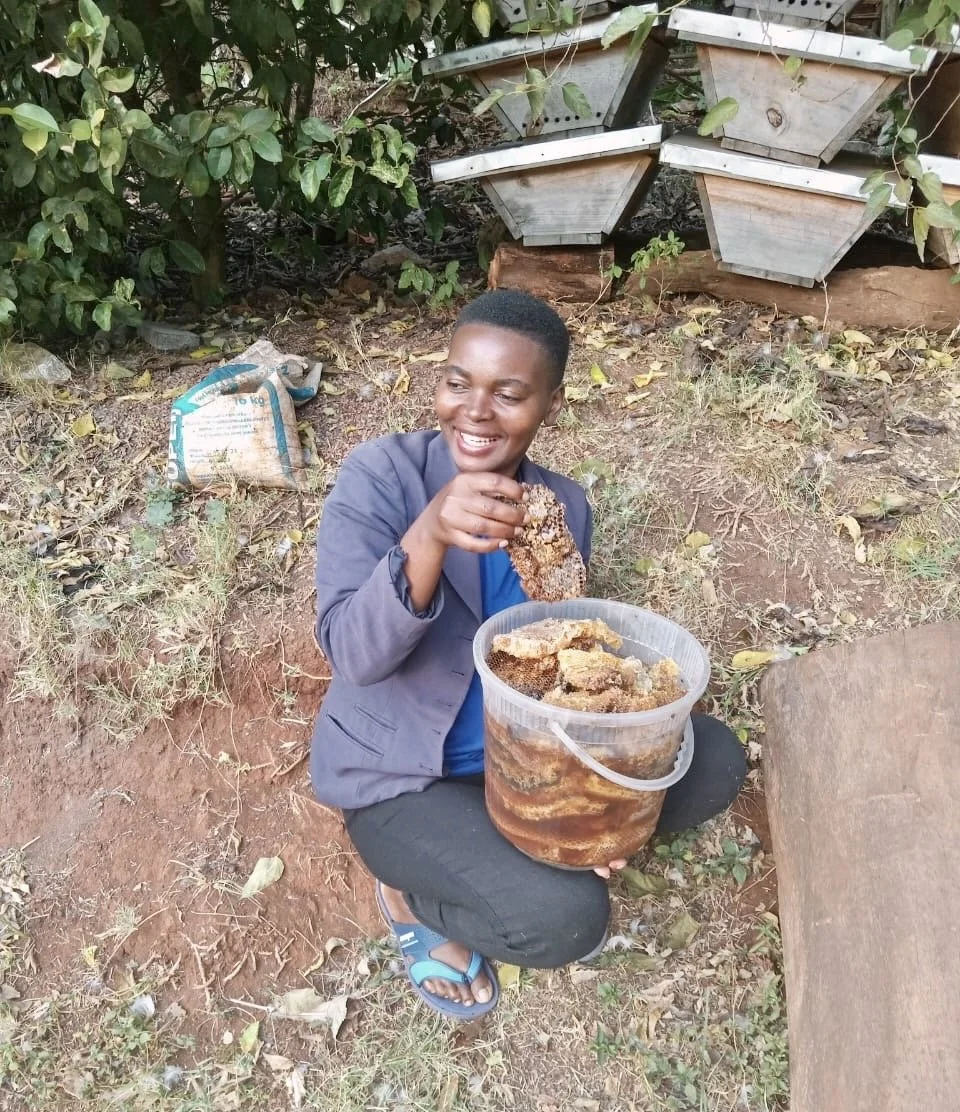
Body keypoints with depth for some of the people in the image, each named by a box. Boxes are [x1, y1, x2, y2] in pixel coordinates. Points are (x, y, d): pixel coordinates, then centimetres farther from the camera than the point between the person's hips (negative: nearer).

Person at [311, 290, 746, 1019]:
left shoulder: (565, 507, -6)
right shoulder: (379, 476, -20)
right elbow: (352, 655, -29)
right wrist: (429, 535, -46)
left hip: (521, 750, 6)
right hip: (401, 773, -5)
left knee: (715, 762, -3)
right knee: (566, 919, -25)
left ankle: (521, 851, 7)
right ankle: (413, 895, 6)